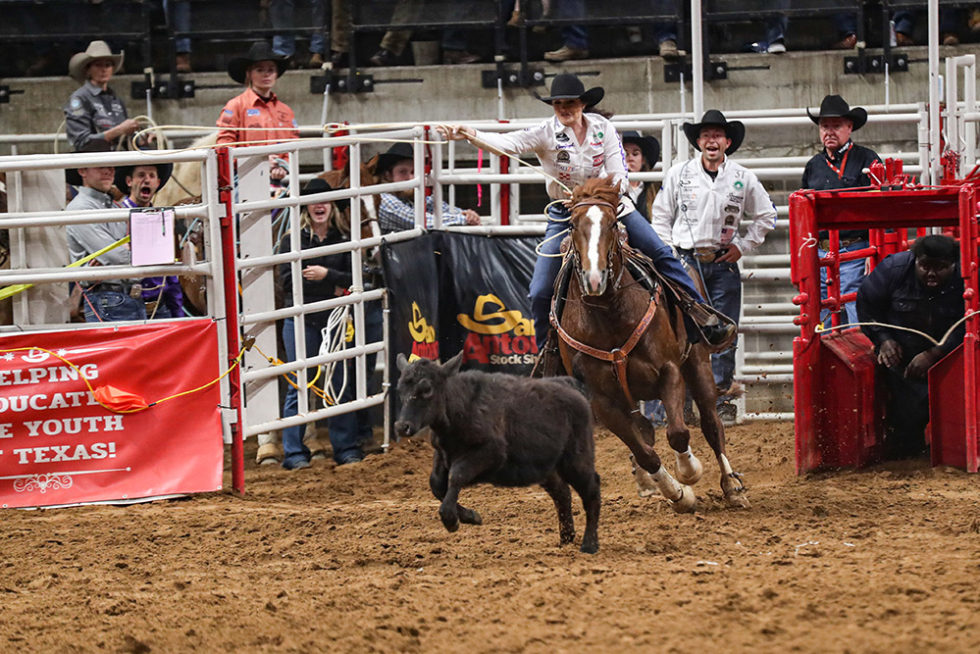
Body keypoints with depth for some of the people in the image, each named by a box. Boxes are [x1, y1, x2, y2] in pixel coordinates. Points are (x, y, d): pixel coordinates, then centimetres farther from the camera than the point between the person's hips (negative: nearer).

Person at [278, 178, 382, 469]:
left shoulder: (345, 240, 5)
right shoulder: (295, 239, 2)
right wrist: (329, 289, -10)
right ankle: (294, 453, 1)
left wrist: (326, 275, -18)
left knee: (341, 384, 5)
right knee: (298, 385, -2)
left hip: (335, 319, 1)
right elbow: (287, 281, -5)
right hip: (302, 319, -1)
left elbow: (354, 279, -2)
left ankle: (347, 448, 14)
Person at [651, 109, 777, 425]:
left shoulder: (743, 179, 3)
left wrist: (742, 246, 4)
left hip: (724, 263, 1)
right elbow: (660, 217, 8)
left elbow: (766, 216, 13)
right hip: (686, 260, -1)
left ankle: (722, 401, 7)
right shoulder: (678, 174, 2)